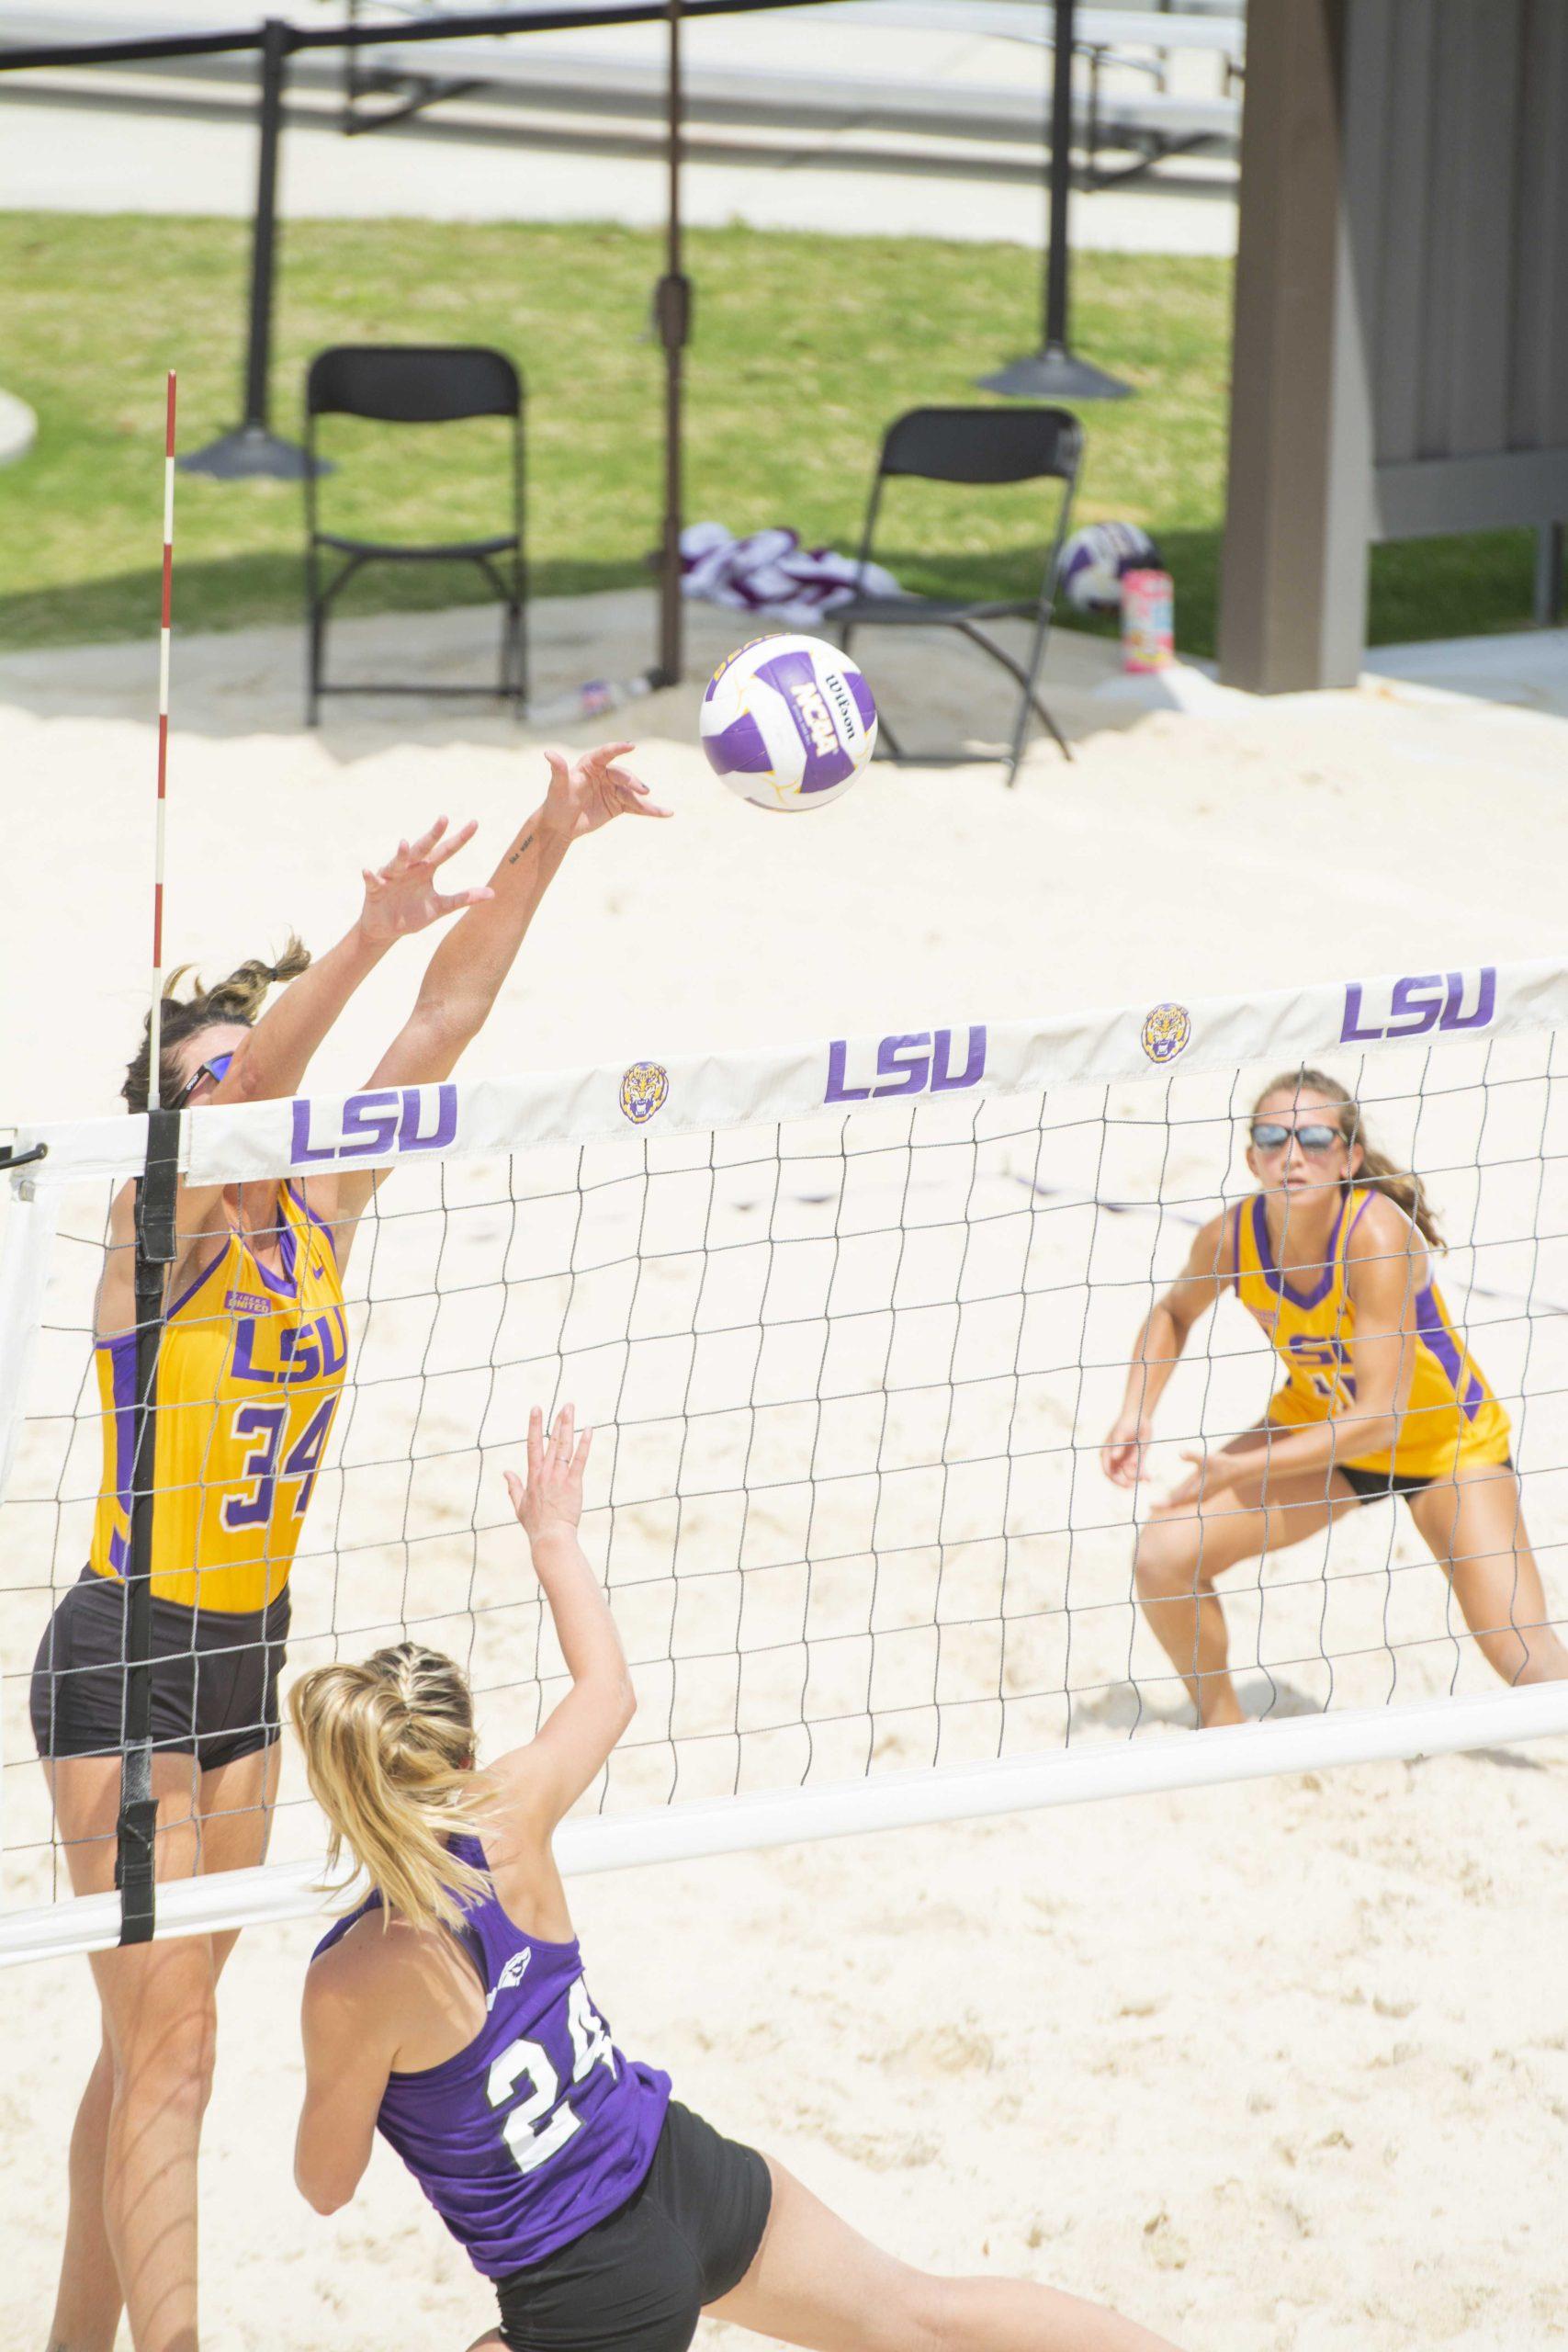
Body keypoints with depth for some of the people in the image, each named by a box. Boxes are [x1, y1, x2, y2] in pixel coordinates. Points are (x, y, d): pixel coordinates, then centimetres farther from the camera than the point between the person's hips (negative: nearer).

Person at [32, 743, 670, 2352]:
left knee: (151, 2042, 15)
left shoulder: (314, 1222, 3)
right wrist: (367, 937, -47)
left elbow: (438, 1028, -1)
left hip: (245, 1662, 7)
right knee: (167, 2055, -9)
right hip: (122, 1666, -7)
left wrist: (542, 851, -9)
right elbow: (245, 1082, -34)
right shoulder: (161, 1234, -14)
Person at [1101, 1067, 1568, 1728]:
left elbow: (1380, 1418, -34)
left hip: (1445, 1439, -4)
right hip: (1317, 1423, 4)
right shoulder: (1231, 1238, -20)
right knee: (1163, 1559, -13)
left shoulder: (1376, 1234, -34)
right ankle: (1223, 1727, 11)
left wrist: (1239, 1469, -31)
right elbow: (1174, 1313, 6)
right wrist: (1136, 1413, -10)